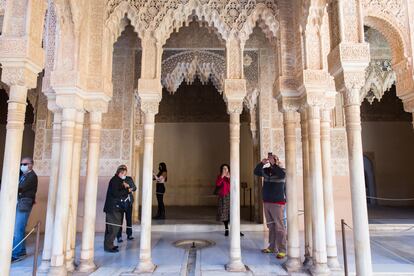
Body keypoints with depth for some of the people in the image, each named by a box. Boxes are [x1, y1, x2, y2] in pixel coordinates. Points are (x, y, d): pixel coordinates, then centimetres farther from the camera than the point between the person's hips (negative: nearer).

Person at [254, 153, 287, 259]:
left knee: (279, 227, -6)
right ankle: (272, 247, 24)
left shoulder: (280, 170, -6)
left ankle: (282, 250, -1)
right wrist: (262, 163, -9)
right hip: (266, 202, 6)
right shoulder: (266, 170, 9)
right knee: (271, 226, 14)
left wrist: (273, 164, -23)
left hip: (277, 203, -6)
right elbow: (256, 172, 5)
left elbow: (282, 174, -26)